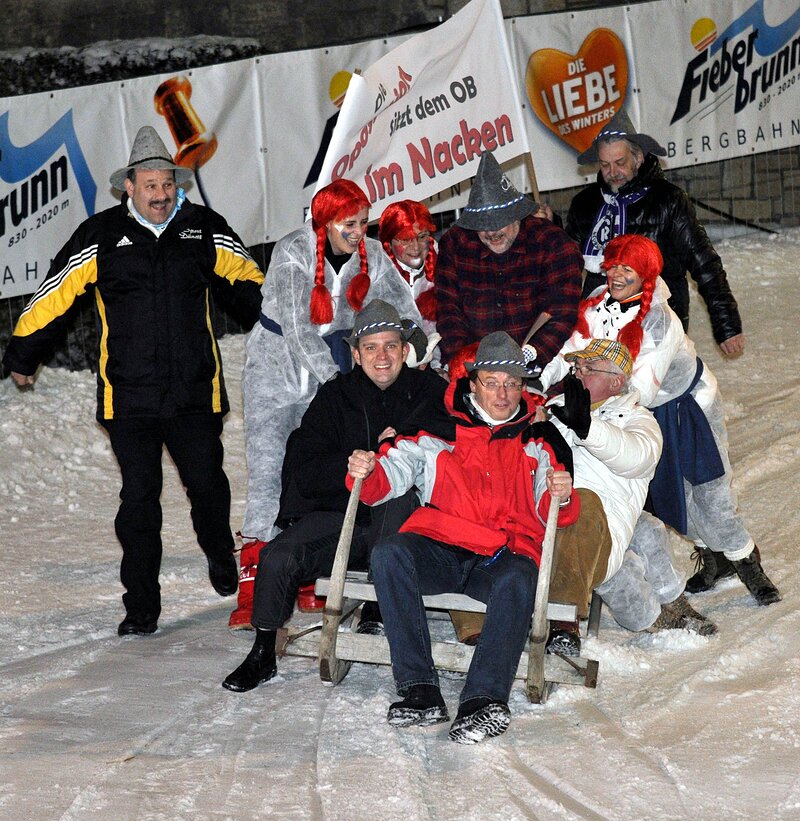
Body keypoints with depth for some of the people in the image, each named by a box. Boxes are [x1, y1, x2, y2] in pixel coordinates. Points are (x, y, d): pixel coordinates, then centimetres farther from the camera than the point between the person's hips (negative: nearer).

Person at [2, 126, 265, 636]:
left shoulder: (205, 230, 5)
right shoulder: (101, 238, -1)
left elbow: (248, 281, 21)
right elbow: (51, 298, 7)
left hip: (195, 392, 1)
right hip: (130, 396, -1)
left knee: (207, 483, 5)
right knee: (139, 497, 0)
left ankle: (222, 560, 36)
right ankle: (141, 607, 8)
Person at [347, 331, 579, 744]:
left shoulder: (538, 442, 20)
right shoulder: (439, 432, 17)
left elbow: (551, 513, 12)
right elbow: (394, 469, 7)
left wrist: (560, 497, -12)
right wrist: (366, 473, -16)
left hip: (506, 551, 0)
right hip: (438, 548, 1)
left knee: (517, 579, -37)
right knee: (389, 553, -32)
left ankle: (483, 699, -44)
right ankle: (419, 691, -34)